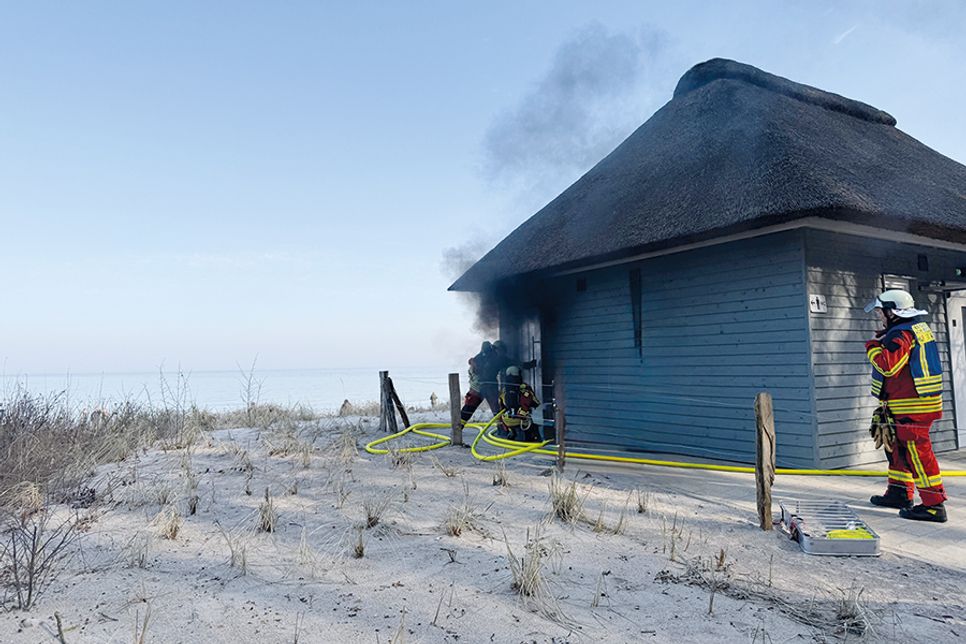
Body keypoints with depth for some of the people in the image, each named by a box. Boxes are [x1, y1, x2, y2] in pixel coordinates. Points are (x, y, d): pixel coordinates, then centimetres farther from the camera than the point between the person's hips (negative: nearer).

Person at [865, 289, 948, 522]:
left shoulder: (901, 334, -18)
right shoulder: (920, 328, 15)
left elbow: (888, 365, -27)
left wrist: (873, 346, -12)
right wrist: (882, 339, 13)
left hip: (911, 407, -11)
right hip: (919, 402, 11)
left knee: (917, 452, -8)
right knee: (897, 446, 19)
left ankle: (933, 504, -5)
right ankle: (900, 493, 30)